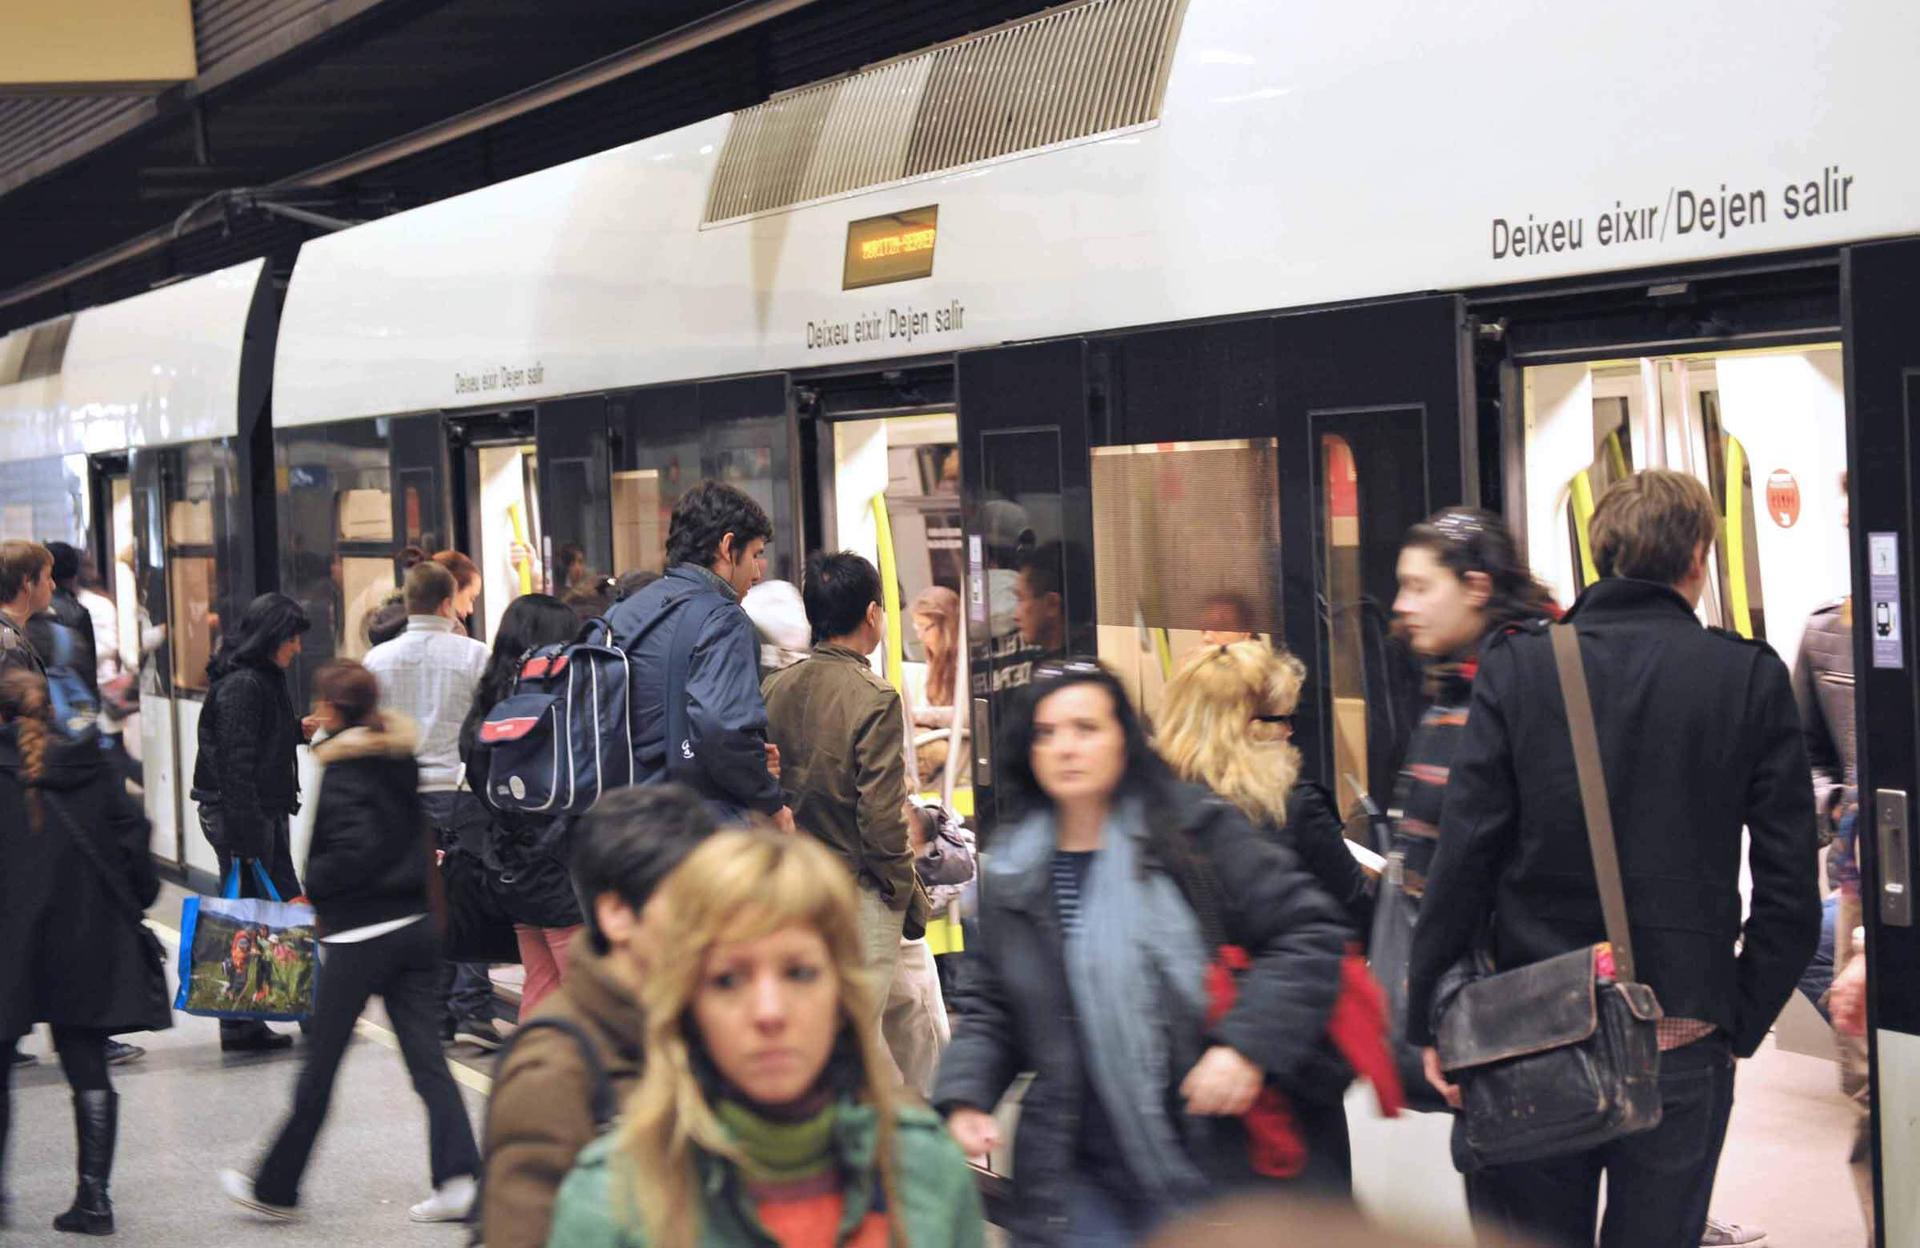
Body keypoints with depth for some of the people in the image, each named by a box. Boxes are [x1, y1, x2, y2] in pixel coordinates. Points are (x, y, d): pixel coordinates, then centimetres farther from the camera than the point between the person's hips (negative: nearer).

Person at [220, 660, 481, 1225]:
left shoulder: (342, 771, -14)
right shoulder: (399, 757, 8)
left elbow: (355, 850, -24)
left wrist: (309, 885, -9)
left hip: (360, 935, -7)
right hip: (416, 922, 7)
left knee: (319, 1067, 5)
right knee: (427, 1057, 6)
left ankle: (275, 1189, 17)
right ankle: (458, 1177, -5)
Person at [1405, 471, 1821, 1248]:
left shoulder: (1516, 667, -4)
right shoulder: (1752, 678, -2)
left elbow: (1463, 860, -7)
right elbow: (1790, 893, -2)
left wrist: (1431, 1023, 0)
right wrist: (1741, 1023, 8)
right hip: (1683, 1047, 0)